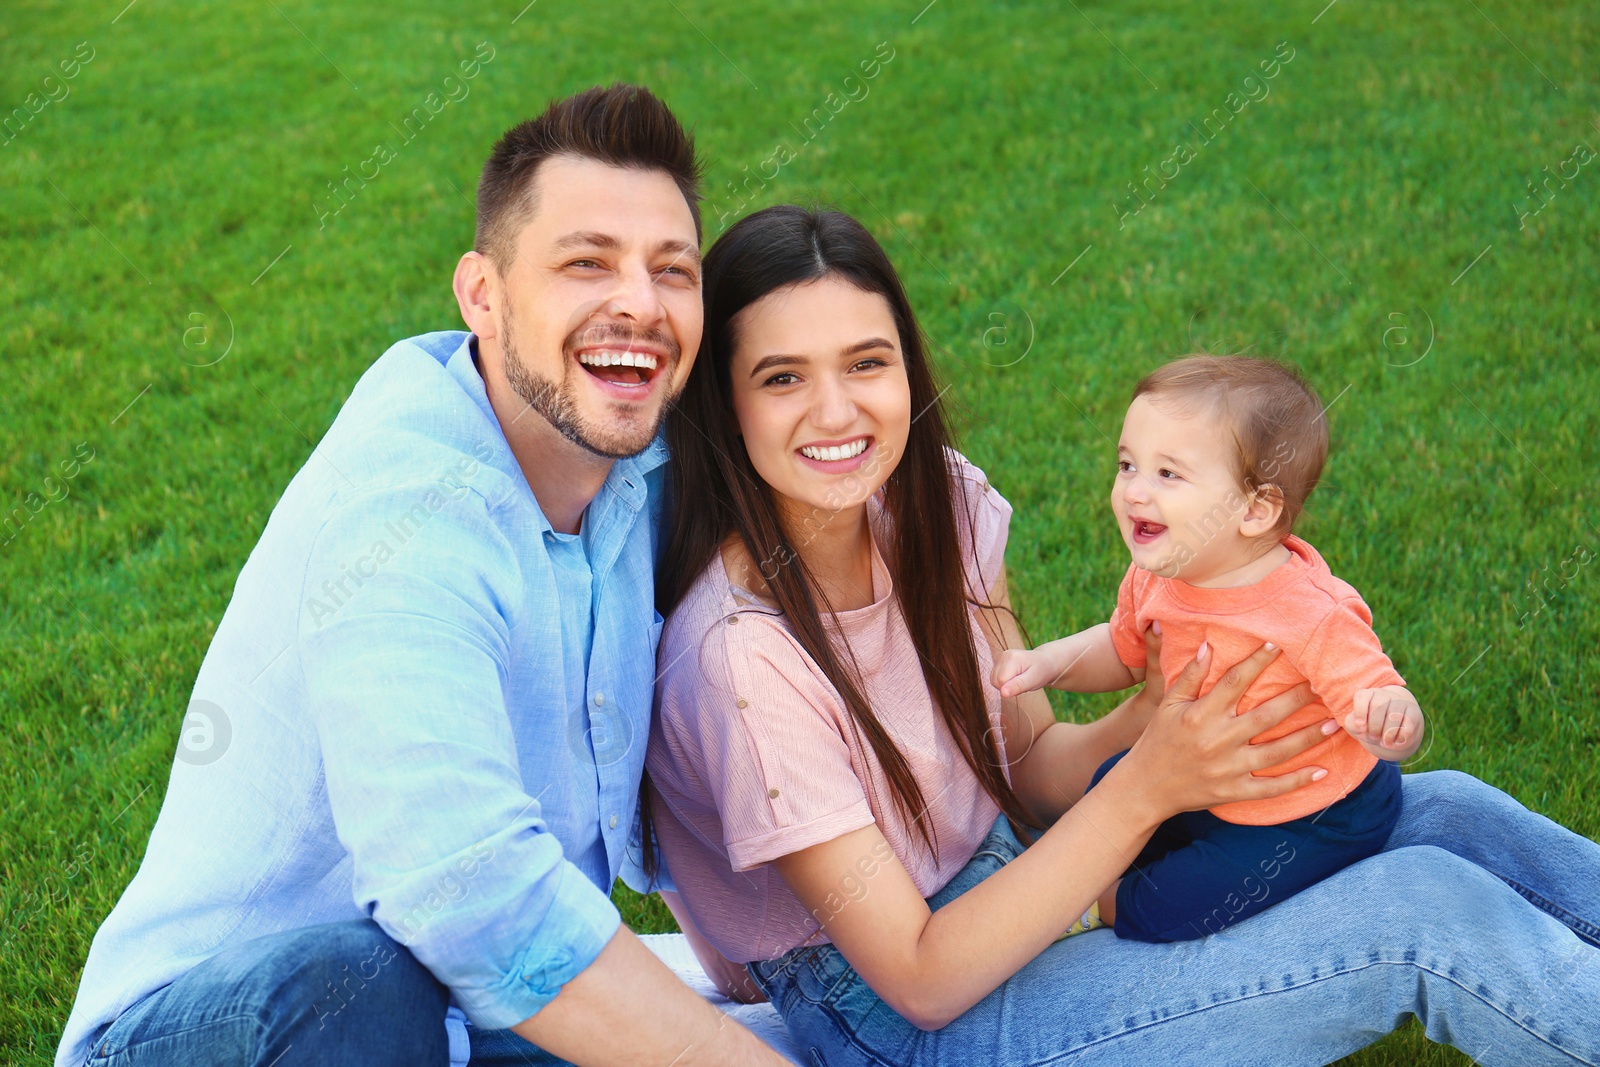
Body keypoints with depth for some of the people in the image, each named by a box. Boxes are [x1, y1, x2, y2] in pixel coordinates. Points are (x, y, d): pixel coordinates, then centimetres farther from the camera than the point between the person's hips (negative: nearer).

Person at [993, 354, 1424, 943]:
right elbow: (1123, 650, 9)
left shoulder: (1313, 616, -33)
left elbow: (1390, 716, -28)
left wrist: (1389, 721, -52)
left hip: (1312, 823, -7)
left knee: (1151, 914, -12)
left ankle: (1103, 904, 19)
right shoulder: (1155, 578, -12)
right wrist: (1050, 662, -9)